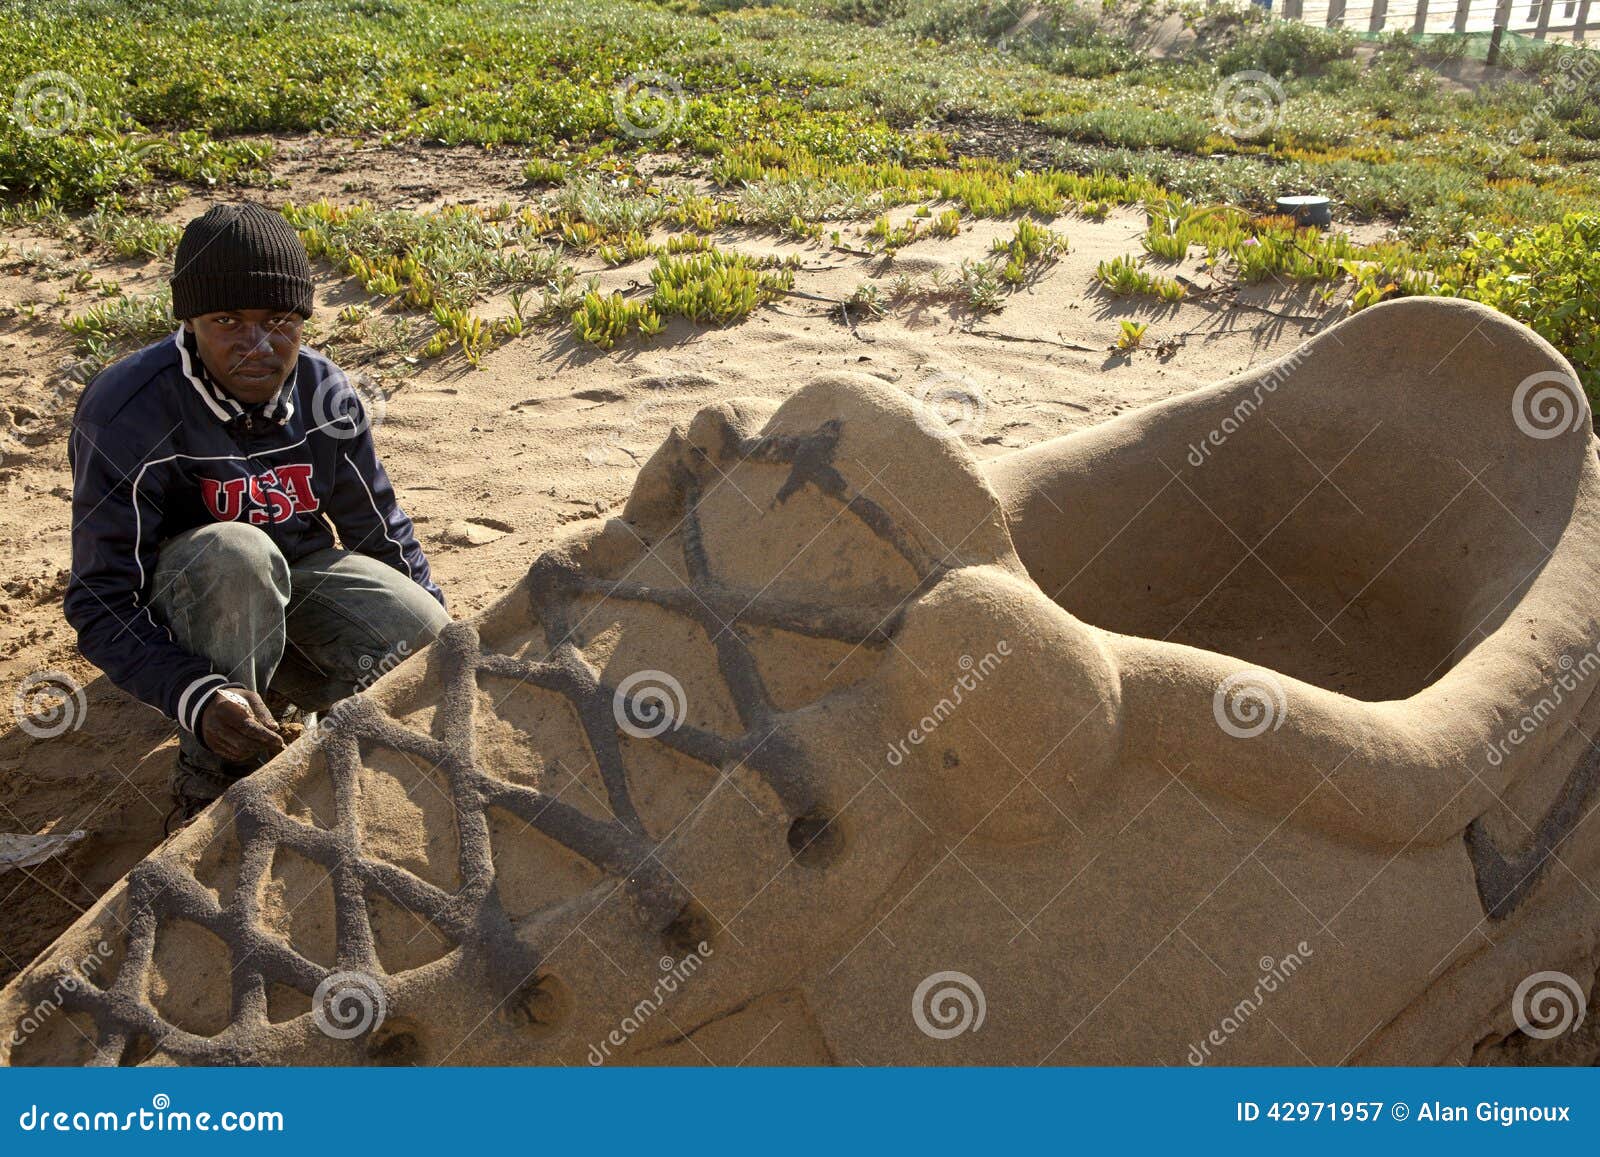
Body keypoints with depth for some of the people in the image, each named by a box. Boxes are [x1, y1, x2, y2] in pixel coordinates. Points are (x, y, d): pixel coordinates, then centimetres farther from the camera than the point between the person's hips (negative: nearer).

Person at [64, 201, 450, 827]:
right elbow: (101, 605, -27)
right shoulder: (127, 414, -26)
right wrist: (195, 698, -43)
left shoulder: (325, 391, -12)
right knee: (235, 551, -39)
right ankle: (212, 774, -20)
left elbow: (384, 534, 1)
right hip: (179, 608, -4)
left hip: (297, 576, 4)